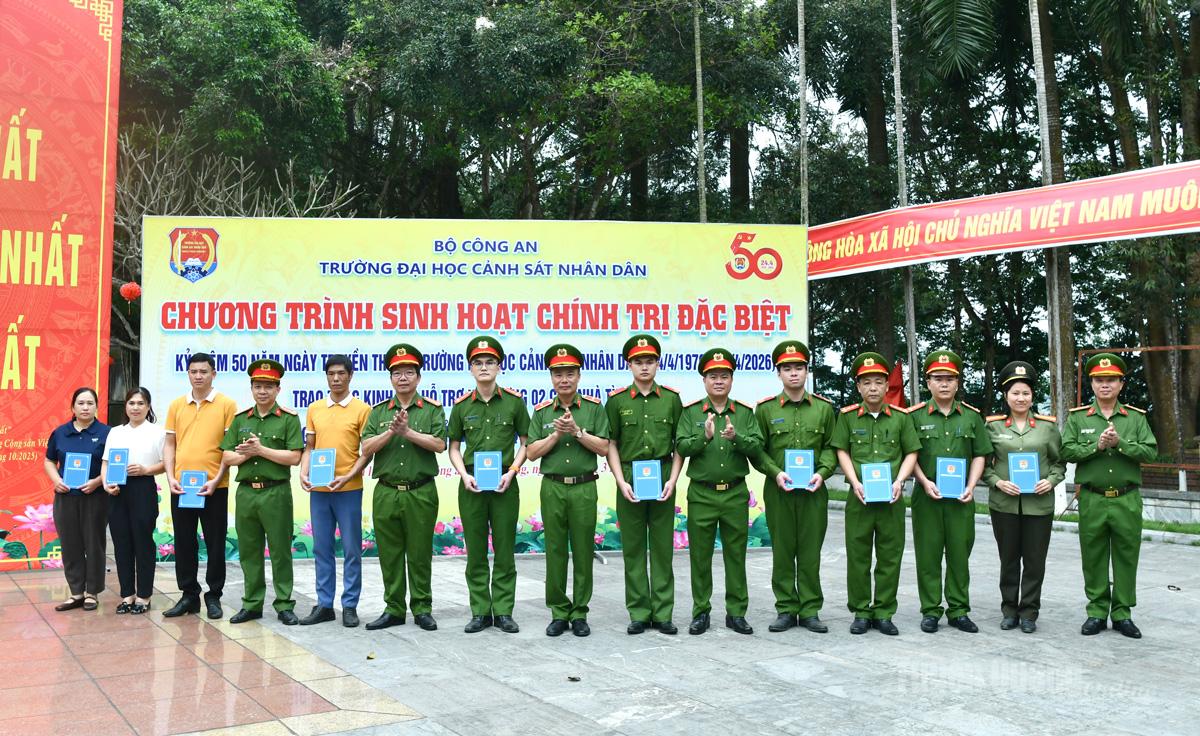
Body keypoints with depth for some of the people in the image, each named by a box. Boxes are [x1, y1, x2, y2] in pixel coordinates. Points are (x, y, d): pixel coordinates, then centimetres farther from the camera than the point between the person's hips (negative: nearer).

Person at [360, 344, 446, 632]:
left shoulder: (432, 409, 4)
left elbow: (439, 444, -10)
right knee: (389, 554, 8)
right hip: (386, 492, 3)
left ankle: (422, 608, 15)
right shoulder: (378, 411, 11)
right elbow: (366, 448, 0)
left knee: (420, 554, 4)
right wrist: (392, 431, -14)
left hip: (421, 492, -3)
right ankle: (393, 609, 18)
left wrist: (408, 431, -15)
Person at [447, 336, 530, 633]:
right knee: (475, 552, 6)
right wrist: (465, 475, -6)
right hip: (471, 483, 1)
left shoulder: (514, 401, 2)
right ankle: (480, 612, 15)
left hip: (504, 483, -1)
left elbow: (525, 443, 6)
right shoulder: (462, 405, 5)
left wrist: (512, 472, -8)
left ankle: (503, 611, 13)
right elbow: (454, 447, 10)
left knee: (504, 550, 4)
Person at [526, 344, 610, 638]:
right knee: (555, 551, 5)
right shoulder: (542, 411, 7)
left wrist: (577, 431, -14)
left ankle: (579, 613, 14)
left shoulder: (594, 408, 3)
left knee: (583, 552, 4)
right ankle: (559, 612, 16)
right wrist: (557, 434, -10)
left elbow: (603, 448, -3)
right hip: (552, 488, 1)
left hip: (584, 488, -1)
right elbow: (532, 452, 3)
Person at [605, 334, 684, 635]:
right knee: (633, 548, 4)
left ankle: (662, 613, 12)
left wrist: (672, 480, -4)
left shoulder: (671, 398, 6)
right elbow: (611, 444, 3)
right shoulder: (617, 400, 4)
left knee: (663, 548, 4)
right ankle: (638, 613, 12)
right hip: (629, 480, 0)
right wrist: (621, 482, -7)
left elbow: (680, 444, 7)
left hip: (662, 480, 1)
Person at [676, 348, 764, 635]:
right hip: (701, 493, -1)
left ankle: (736, 612, 17)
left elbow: (757, 446, -4)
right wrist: (704, 436, -24)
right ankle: (700, 612, 16)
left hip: (736, 494, 1)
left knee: (736, 555, 7)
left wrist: (736, 437, -22)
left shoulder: (745, 412, 6)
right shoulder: (691, 412, 2)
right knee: (700, 556, 5)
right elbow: (681, 447, -8)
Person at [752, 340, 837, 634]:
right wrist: (775, 472, -12)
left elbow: (831, 447, 8)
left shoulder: (824, 407, 6)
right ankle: (786, 610, 14)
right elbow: (757, 450, 3)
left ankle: (810, 611, 14)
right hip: (778, 490, -1)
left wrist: (822, 472, -8)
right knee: (782, 551, 5)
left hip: (814, 491, 1)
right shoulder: (765, 409, 2)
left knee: (811, 552, 5)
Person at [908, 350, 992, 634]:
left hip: (961, 498, 2)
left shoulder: (972, 416, 8)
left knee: (960, 554, 6)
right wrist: (925, 482, -11)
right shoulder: (915, 416, 2)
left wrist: (971, 486, -4)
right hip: (926, 496, -1)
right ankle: (930, 611, 12)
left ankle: (959, 611, 17)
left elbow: (979, 455, 9)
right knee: (928, 555, 3)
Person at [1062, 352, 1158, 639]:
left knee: (1126, 558, 5)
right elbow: (1067, 452, -4)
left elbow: (1150, 452, -4)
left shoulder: (1136, 418, 6)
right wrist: (1097, 445, -16)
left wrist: (1120, 443, -16)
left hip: (1127, 500, 0)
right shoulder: (1078, 417, 5)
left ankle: (1122, 613, 15)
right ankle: (1096, 612, 15)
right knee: (1093, 559, 5)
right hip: (1092, 500, 0)